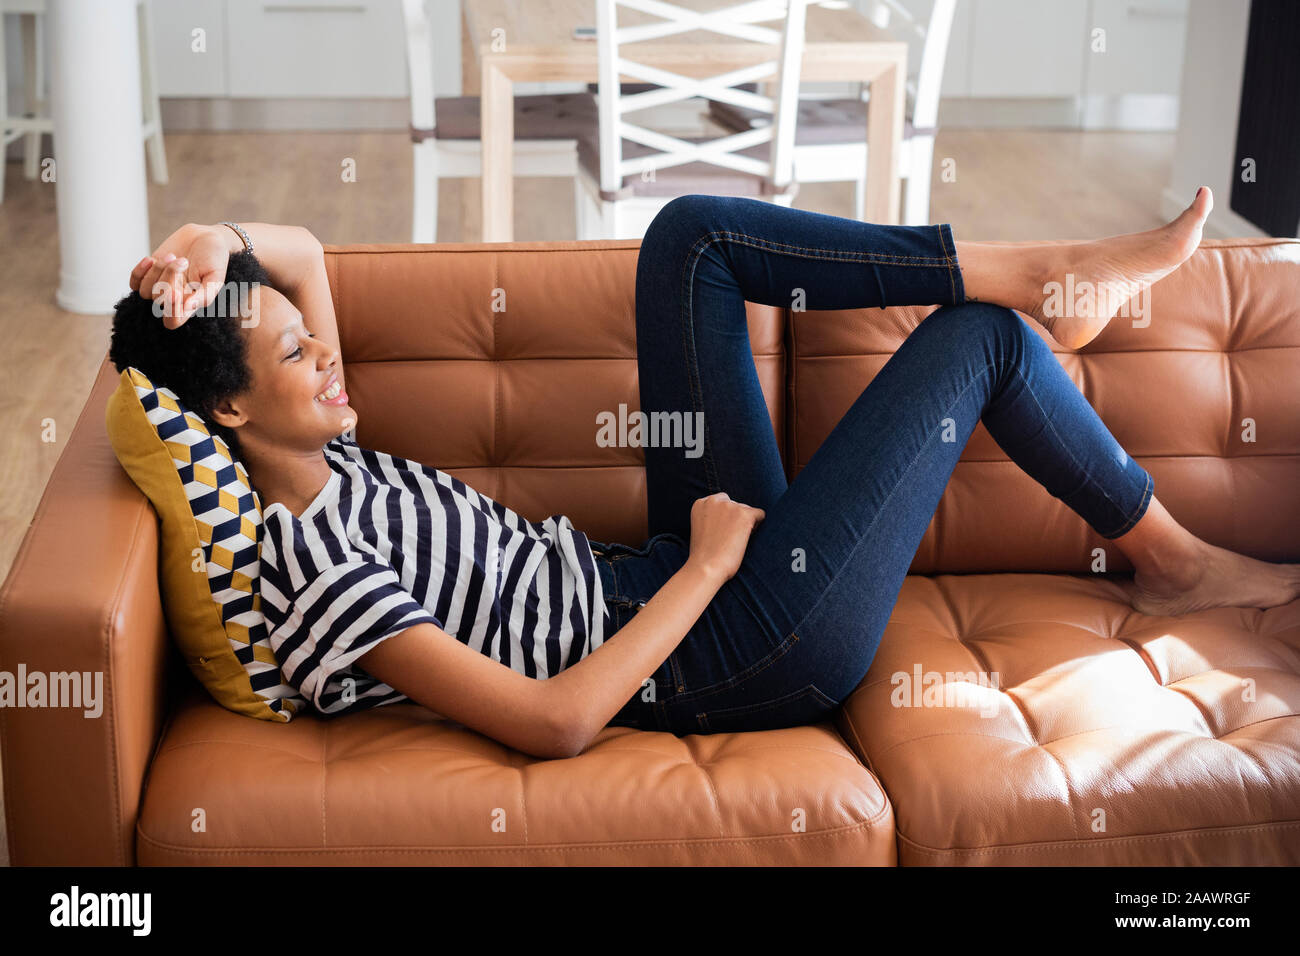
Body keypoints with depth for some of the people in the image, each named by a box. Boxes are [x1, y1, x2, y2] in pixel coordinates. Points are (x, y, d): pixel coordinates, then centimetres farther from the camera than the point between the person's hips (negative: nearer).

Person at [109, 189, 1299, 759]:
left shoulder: (317, 467, 1)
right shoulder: (314, 573, -26)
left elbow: (303, 250, 14)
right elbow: (554, 721, -31)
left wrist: (213, 243, -10)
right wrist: (709, 564, -21)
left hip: (667, 579, 10)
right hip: (738, 649, -9)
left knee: (692, 233, 3)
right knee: (977, 336, -2)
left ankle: (1043, 271, 6)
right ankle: (1166, 556, 22)